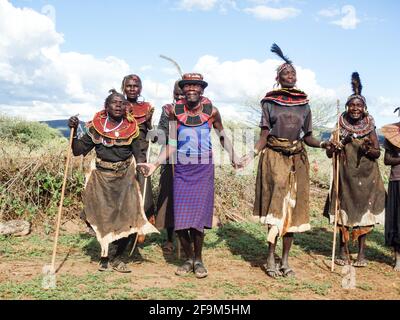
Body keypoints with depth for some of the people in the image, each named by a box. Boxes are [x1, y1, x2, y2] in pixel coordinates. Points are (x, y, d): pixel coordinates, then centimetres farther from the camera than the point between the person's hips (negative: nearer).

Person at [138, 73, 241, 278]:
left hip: (204, 169, -1)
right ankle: (188, 259, 20)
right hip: (182, 169, 1)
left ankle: (198, 259, 16)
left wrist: (233, 157, 8)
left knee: (198, 217, -4)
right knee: (180, 220, -1)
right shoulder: (175, 111, -1)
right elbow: (171, 144, -2)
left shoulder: (211, 111, -1)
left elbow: (222, 136, 15)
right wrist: (155, 165, -11)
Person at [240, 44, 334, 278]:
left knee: (293, 207, 3)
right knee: (277, 204, -12)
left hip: (297, 159, 3)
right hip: (274, 157, -3)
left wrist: (322, 144, -8)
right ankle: (271, 258, -4)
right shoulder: (269, 102, 3)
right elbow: (264, 136, -1)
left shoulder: (304, 104, 10)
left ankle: (285, 260, 11)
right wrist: (252, 153, -18)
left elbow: (307, 137, 11)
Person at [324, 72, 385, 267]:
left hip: (366, 177, 0)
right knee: (343, 212, 2)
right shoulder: (340, 127, -1)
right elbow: (329, 152, -1)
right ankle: (343, 250, 13)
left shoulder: (370, 127, 1)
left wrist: (368, 149, -19)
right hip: (345, 175, 0)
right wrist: (340, 143, -19)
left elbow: (377, 153, 1)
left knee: (364, 212, 2)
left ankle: (361, 252, 11)